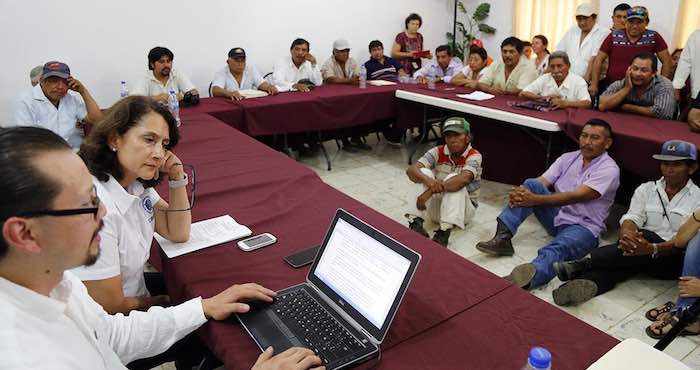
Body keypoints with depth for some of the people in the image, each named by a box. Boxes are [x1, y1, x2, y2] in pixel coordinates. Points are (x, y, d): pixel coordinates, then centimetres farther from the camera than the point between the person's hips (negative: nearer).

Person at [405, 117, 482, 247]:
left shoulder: (474, 156, -14)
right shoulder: (438, 152, -5)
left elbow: (464, 179, -37)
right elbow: (411, 170, -20)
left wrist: (430, 191, -44)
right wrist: (427, 181, -43)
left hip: (463, 208, -3)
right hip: (436, 206, 3)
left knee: (454, 179, -32)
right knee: (423, 172, -20)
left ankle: (444, 232, -40)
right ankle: (415, 221, -28)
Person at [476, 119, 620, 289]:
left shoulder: (609, 169, -9)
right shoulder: (568, 158, 9)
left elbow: (576, 196, -23)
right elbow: (541, 182, -3)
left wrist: (535, 200, -33)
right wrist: (519, 193, -26)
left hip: (583, 226, -6)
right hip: (556, 216, 6)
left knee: (556, 249, -38)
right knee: (531, 184, -19)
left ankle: (529, 276, -71)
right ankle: (502, 238, -28)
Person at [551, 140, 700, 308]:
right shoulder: (646, 189, 14)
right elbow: (631, 219, -1)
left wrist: (652, 248, -31)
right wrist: (626, 234, -28)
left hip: (675, 258, -2)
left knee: (645, 236, -33)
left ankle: (583, 264, -42)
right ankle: (587, 285, -59)